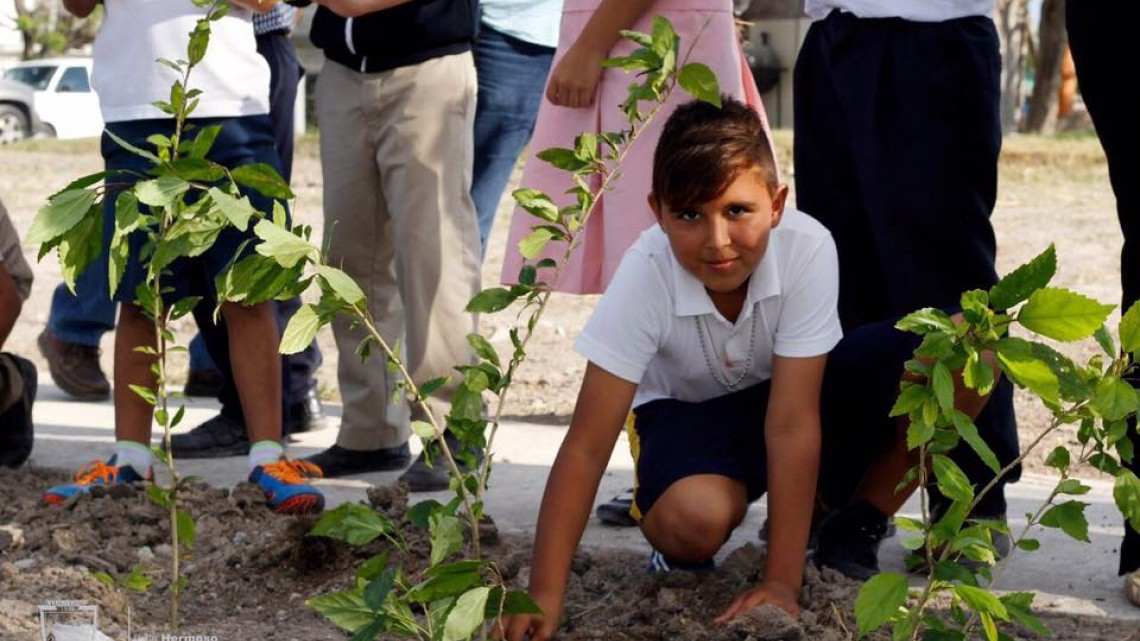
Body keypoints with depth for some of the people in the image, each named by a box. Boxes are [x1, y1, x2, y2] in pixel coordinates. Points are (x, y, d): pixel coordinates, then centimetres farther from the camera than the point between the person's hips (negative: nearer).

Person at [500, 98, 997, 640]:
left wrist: (782, 582, -32)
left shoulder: (807, 247, -32)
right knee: (692, 519, -39)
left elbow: (791, 423, -30)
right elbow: (587, 448, -31)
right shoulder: (645, 275, -32)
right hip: (687, 408, -2)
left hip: (793, 390, 2)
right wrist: (544, 597, -37)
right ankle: (685, 556, 2)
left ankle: (854, 530, -4)